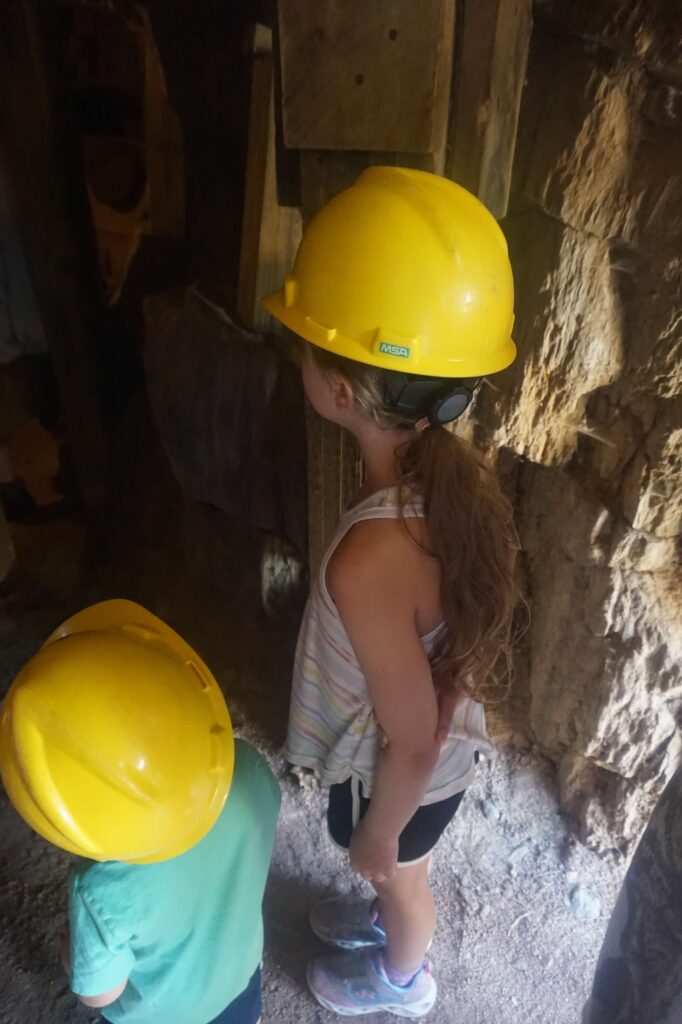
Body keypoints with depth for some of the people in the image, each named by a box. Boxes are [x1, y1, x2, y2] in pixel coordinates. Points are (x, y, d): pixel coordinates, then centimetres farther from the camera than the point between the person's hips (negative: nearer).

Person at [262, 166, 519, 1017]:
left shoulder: (369, 559, -43)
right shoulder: (459, 469, -20)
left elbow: (411, 742, -29)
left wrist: (378, 832, -9)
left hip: (403, 776, -5)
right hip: (447, 740, 6)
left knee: (398, 878, 30)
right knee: (400, 876, 37)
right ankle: (387, 917, 70)